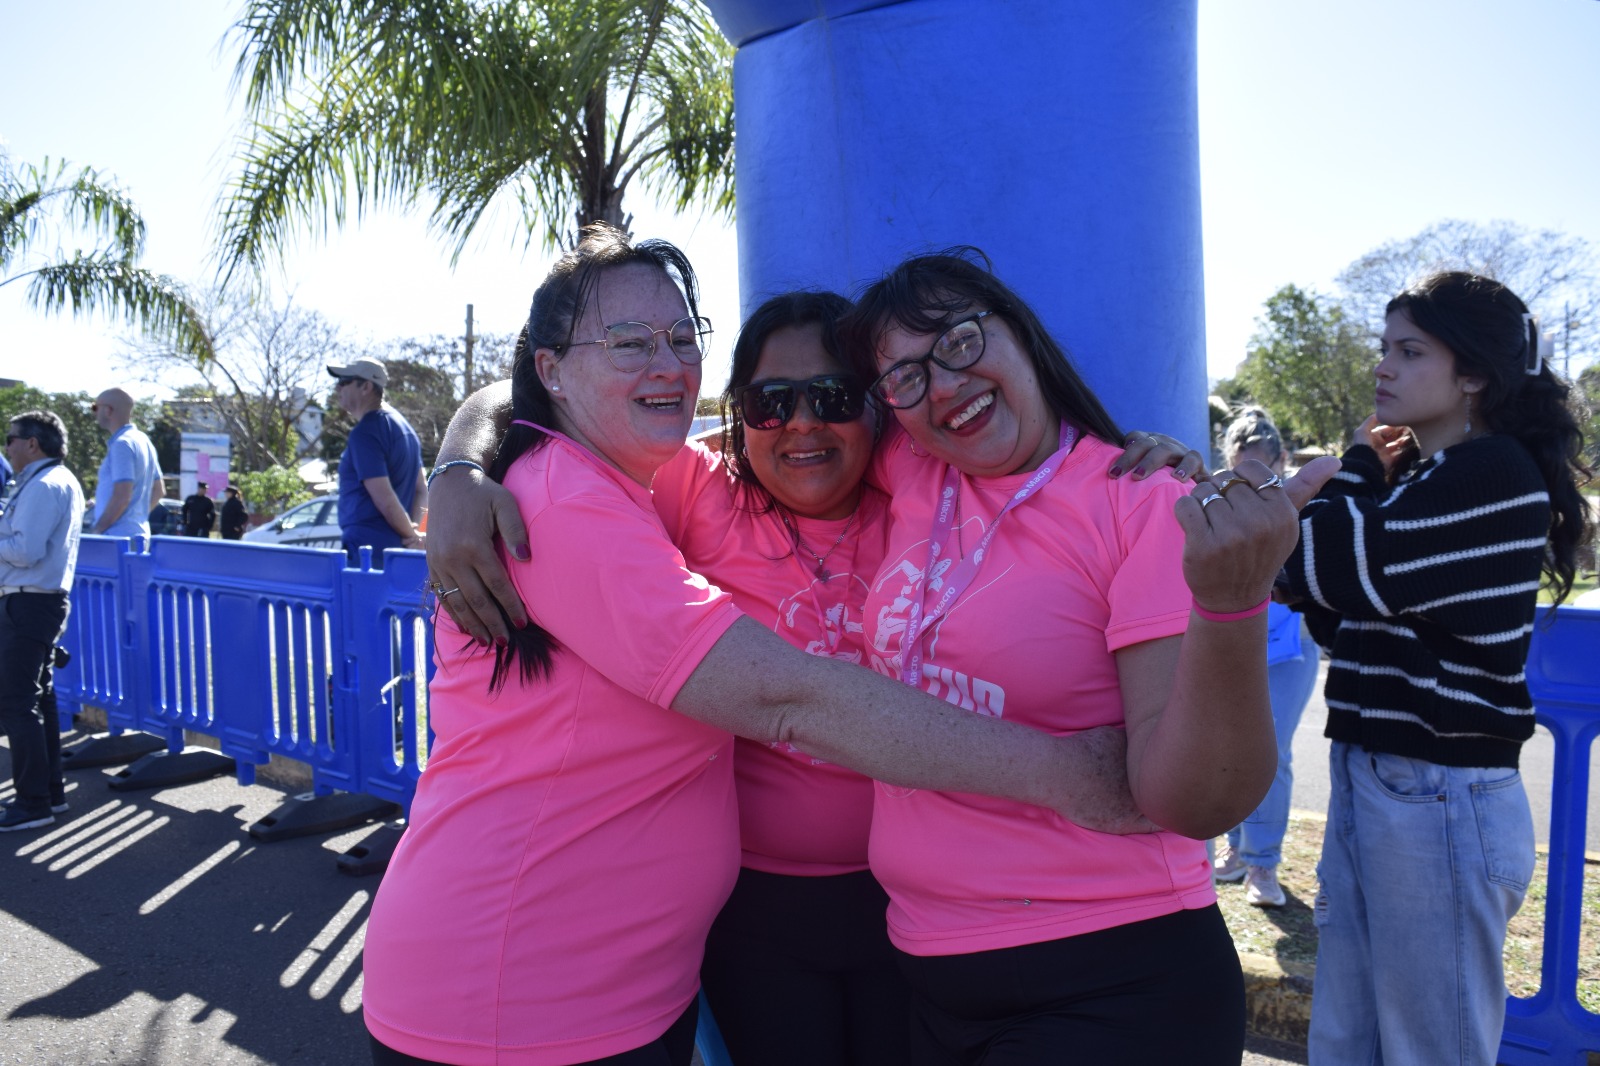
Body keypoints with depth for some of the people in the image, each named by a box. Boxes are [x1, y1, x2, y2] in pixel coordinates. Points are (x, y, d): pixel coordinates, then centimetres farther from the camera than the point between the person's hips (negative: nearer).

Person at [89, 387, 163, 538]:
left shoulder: (122, 444, -13)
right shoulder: (143, 440, 15)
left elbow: (122, 497, -20)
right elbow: (158, 490, 20)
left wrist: (95, 531, -12)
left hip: (119, 536, -9)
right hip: (138, 533, 9)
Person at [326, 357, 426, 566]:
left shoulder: (364, 433, -13)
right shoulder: (403, 425, 16)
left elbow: (384, 498, -18)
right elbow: (421, 490, 17)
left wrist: (410, 534, -6)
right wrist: (412, 534, 7)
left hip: (367, 549, -9)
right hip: (397, 548, 9)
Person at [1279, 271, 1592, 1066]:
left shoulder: (1494, 473, -13)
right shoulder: (1424, 479, 14)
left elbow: (1331, 568, -19)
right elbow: (1335, 600, 13)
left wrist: (1359, 465, -2)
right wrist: (1370, 477, 4)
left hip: (1440, 803, -9)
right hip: (1367, 788, 9)